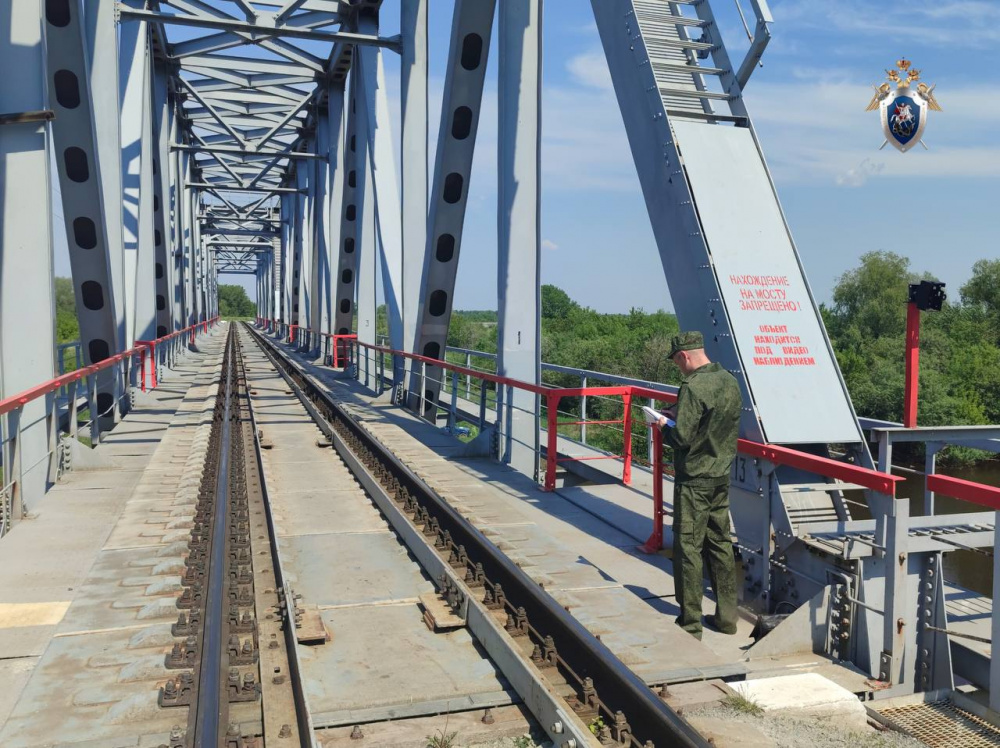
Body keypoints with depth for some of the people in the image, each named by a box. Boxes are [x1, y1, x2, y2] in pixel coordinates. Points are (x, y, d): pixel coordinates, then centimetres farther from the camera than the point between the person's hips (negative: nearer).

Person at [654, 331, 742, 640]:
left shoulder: (693, 386, -20)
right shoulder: (730, 382, 6)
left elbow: (681, 437, -23)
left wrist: (665, 425, -1)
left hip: (694, 480, -8)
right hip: (722, 477, 8)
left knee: (688, 548, 1)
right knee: (720, 544, 16)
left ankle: (689, 624, 7)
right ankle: (726, 616, 25)